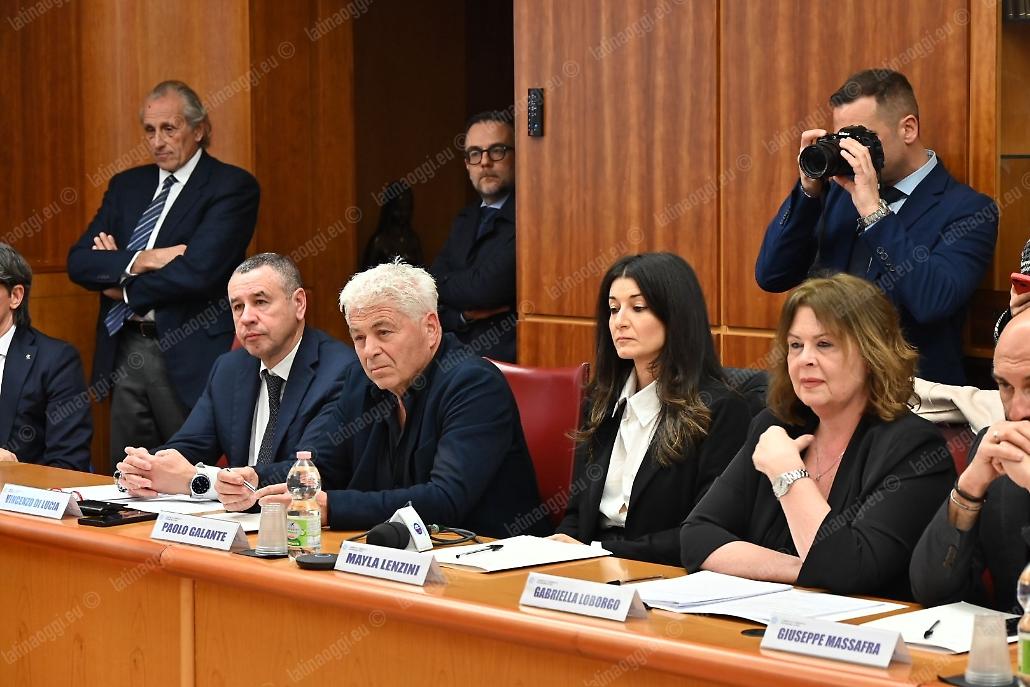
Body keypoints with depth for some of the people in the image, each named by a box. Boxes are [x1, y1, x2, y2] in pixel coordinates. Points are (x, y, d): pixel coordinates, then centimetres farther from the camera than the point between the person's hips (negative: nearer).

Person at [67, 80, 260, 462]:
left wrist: (124, 288, -4)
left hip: (190, 356, -6)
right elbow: (79, 262, 6)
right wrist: (139, 261, -12)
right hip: (124, 354, 6)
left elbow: (198, 271, -17)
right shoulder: (126, 186, 15)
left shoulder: (232, 186, -5)